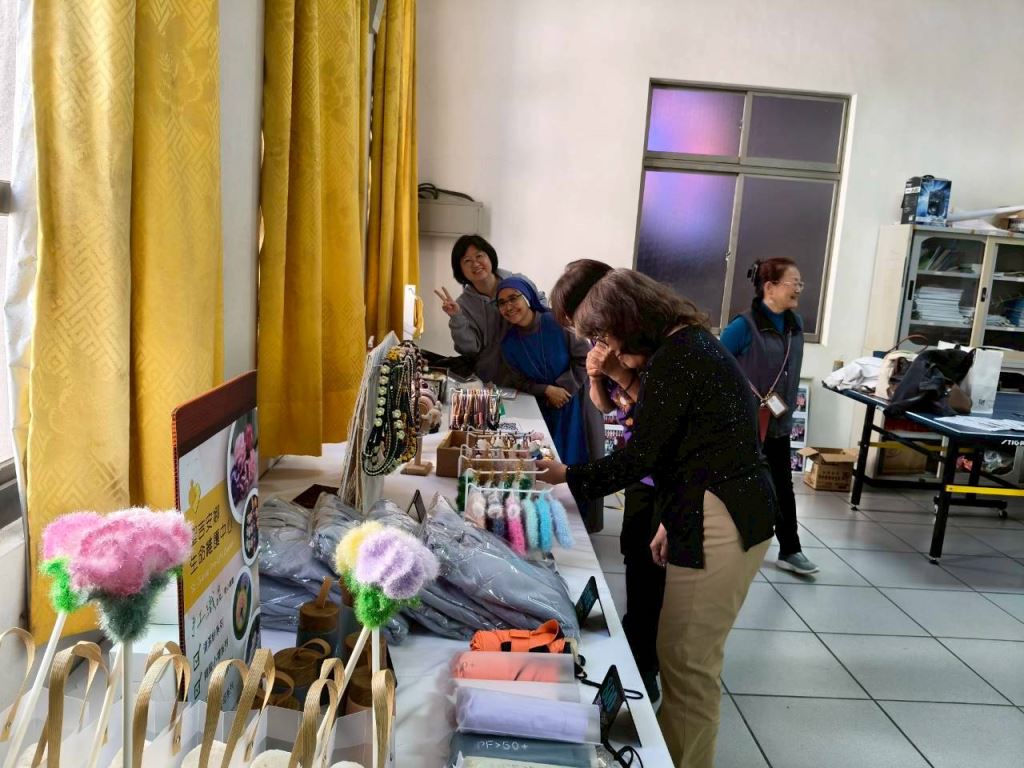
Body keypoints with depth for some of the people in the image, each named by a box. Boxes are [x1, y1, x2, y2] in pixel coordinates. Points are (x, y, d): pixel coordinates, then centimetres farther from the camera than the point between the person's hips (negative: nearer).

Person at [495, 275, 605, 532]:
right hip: (545, 409, 3)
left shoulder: (557, 323, -16)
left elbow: (585, 359, -12)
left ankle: (584, 524, 19)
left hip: (578, 403, -3)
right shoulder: (509, 343, -3)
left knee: (582, 464, 3)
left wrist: (563, 387, -17)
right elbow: (522, 381, 0)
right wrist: (547, 390, -17)